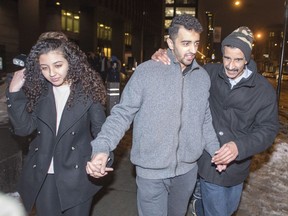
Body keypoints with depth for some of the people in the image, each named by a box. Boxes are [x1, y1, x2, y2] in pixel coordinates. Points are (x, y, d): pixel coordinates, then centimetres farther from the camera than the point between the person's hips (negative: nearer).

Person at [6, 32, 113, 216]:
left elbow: (100, 130, -6)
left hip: (77, 175, -2)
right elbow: (23, 128, -4)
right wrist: (14, 92, -13)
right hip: (43, 176, 3)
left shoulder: (88, 90, -9)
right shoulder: (37, 90, -1)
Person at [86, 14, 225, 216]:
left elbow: (205, 120, 11)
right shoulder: (146, 71, -14)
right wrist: (102, 147, -25)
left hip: (187, 169, 5)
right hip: (151, 171, -4)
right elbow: (122, 113, -13)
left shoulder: (203, 77, 2)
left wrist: (215, 150, 1)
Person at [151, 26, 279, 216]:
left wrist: (239, 147, -29)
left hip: (237, 165, 2)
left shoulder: (264, 90, -11)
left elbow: (269, 128, -12)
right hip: (209, 162, -1)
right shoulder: (208, 74, -10)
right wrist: (162, 56, -17)